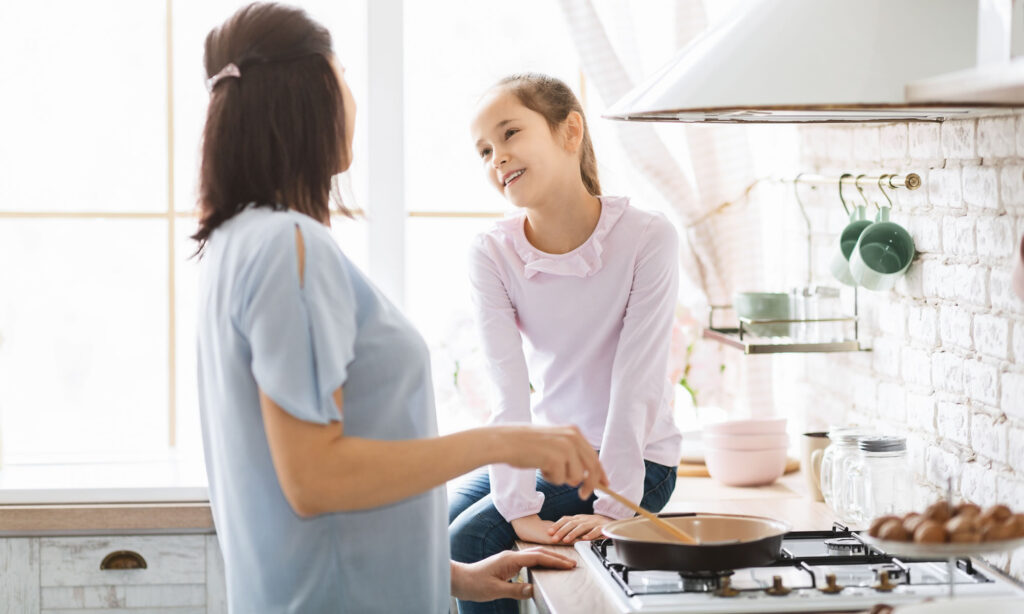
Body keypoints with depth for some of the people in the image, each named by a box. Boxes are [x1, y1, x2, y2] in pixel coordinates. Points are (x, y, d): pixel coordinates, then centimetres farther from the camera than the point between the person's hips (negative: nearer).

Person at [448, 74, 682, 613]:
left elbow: (635, 386, -20)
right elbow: (510, 394, -16)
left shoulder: (648, 239, -18)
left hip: (635, 461, -5)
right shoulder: (491, 255, -8)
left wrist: (612, 509, -26)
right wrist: (522, 510, -26)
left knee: (467, 545, -19)